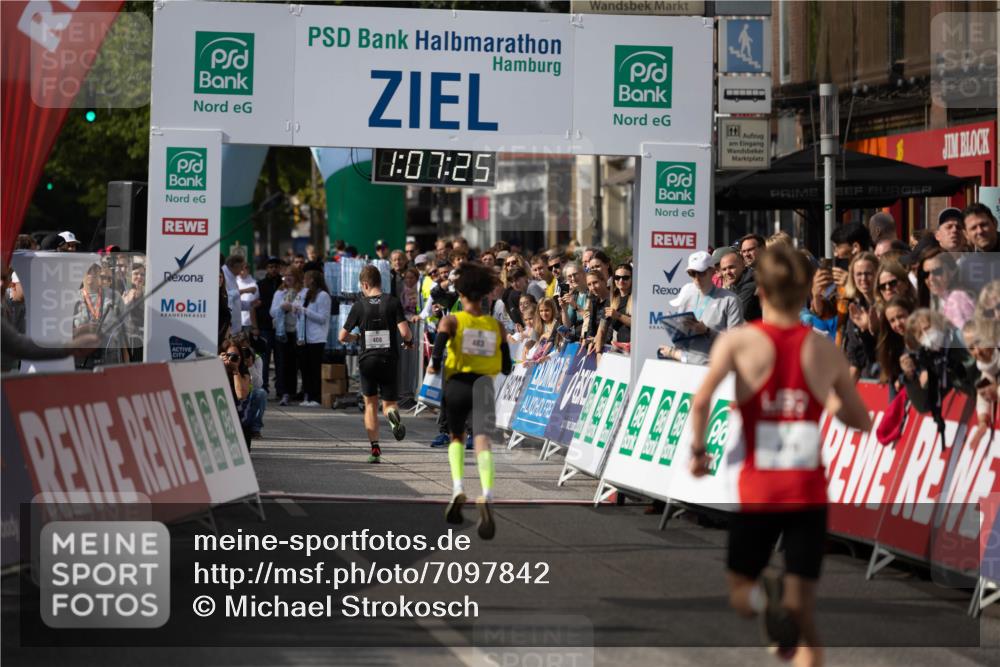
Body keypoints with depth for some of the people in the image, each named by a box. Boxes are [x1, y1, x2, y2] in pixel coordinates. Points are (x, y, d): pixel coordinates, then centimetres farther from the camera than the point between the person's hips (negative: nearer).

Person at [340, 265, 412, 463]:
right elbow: (405, 332, -13)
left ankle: (375, 448, 4)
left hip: (367, 360, 0)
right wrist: (409, 341, 10)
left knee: (370, 404, 13)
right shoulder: (393, 302, -4)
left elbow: (342, 336, 2)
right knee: (389, 402, 11)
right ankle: (392, 413, -27)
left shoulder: (359, 305, -1)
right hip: (389, 359, 0)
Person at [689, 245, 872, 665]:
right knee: (804, 615, 9)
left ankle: (764, 598, -15)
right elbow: (862, 422, 11)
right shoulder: (826, 351, 2)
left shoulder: (737, 341, -5)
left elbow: (701, 400, -19)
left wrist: (698, 450, -3)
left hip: (758, 492, -2)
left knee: (739, 591, 19)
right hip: (809, 495, 2)